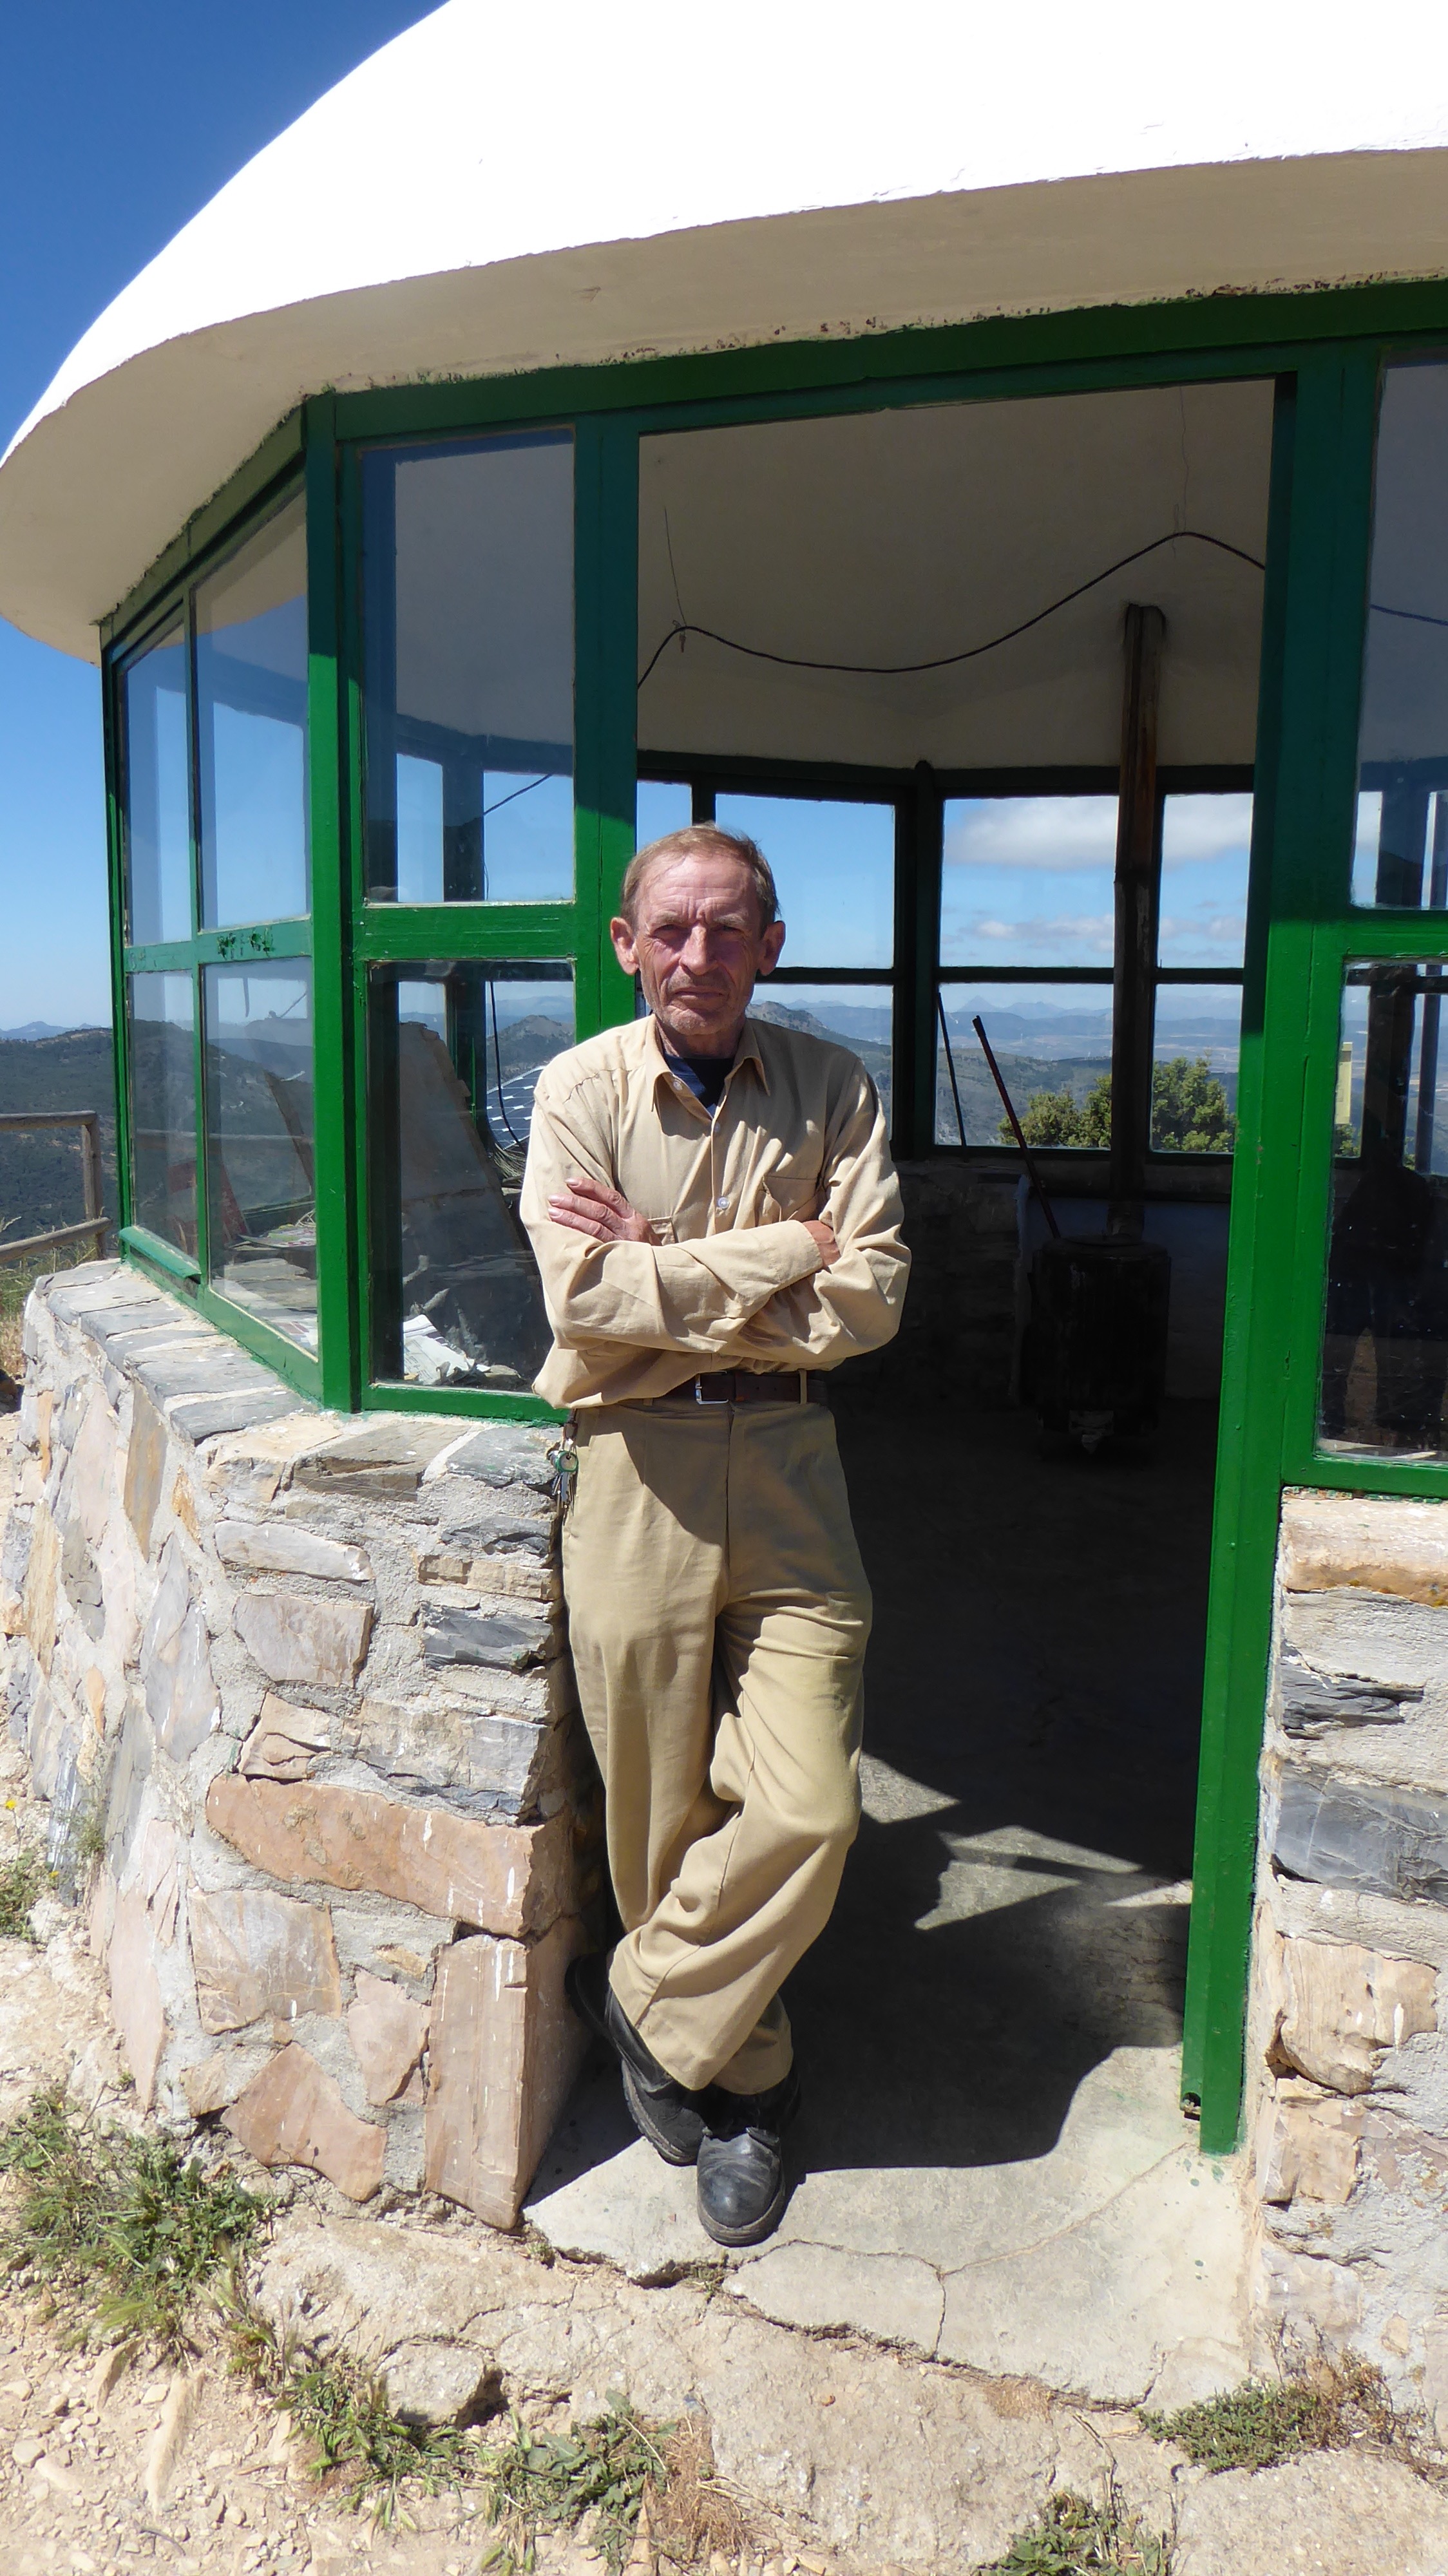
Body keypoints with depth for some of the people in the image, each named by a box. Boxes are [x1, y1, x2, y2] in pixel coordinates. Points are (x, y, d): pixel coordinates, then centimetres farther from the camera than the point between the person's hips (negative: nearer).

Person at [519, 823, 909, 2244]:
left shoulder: (832, 1089, 3)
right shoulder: (580, 1088, -1)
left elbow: (870, 1299, -8)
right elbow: (584, 1302, -14)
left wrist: (670, 1279, -12)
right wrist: (781, 1252, -12)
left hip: (784, 1460, 1)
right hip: (636, 1468, -1)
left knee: (806, 1811, -4)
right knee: (666, 1812, 8)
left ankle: (640, 1996, 23)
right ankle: (745, 2079, 32)